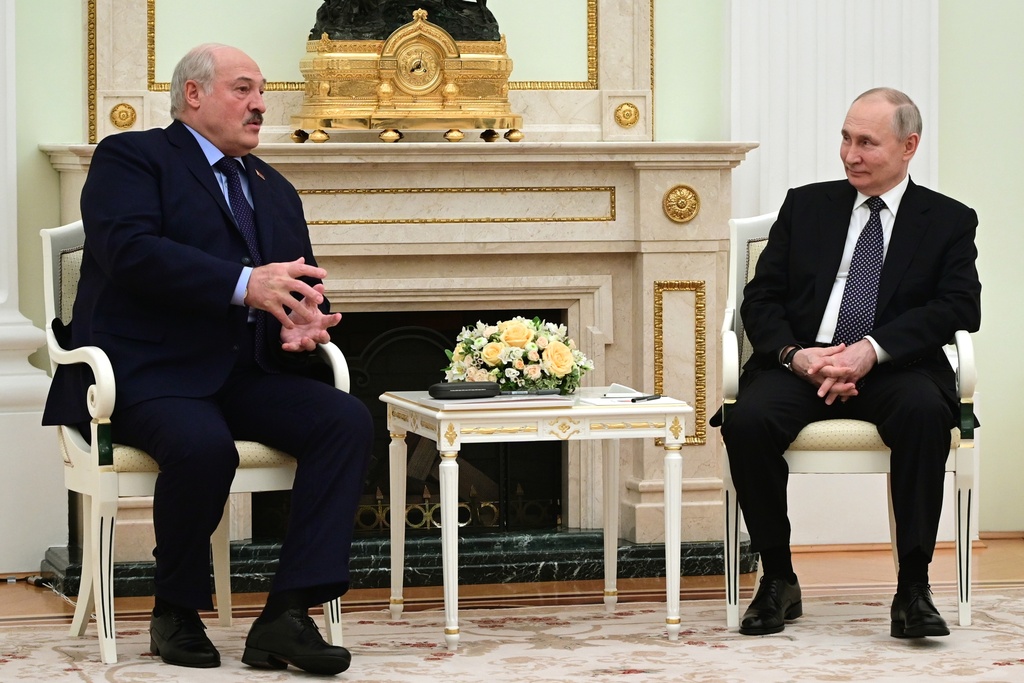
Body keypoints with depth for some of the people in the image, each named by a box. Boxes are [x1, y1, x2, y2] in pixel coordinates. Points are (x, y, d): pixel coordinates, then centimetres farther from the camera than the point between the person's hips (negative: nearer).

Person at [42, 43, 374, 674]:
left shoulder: (276, 191, 25)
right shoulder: (130, 158, 2)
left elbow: (305, 288, 21)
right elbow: (129, 250, -16)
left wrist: (307, 322, -7)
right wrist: (245, 285, -27)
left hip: (247, 376, 6)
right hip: (148, 373, -6)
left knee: (348, 421, -20)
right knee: (204, 445, -36)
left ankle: (287, 615, -25)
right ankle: (177, 613, -10)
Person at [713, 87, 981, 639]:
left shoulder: (949, 221, 11)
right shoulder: (806, 206, 17)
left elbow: (960, 307, -4)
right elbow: (761, 298, 11)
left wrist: (872, 349, -19)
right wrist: (794, 354, -12)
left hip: (892, 370, -2)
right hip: (802, 364, 2)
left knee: (925, 411, -37)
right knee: (747, 421, -30)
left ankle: (913, 588, -30)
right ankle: (778, 581, -14)